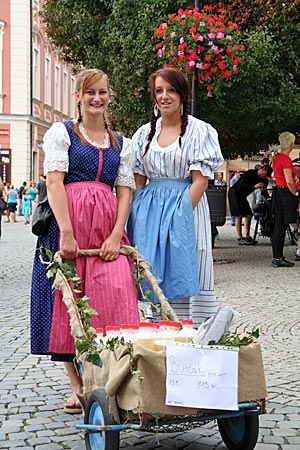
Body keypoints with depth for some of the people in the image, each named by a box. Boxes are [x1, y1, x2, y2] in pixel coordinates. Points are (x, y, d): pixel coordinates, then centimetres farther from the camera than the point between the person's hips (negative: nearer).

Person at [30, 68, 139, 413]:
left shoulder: (121, 144, 17)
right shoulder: (61, 132, 5)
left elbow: (125, 190, 10)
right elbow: (54, 182, -6)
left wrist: (116, 235, -6)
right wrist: (66, 232, -17)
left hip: (108, 228, 3)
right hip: (68, 221, -3)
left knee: (114, 300, -10)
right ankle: (77, 386, 8)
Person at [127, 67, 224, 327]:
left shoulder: (199, 131, -1)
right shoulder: (145, 133, 12)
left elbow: (200, 181, -8)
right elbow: (138, 182, 11)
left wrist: (179, 215, -18)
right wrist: (139, 218, -2)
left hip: (185, 210, -4)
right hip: (148, 212, 4)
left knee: (182, 277, -4)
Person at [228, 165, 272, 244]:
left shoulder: (260, 178, 4)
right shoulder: (250, 173, -21)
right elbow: (240, 186, -29)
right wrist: (254, 186, -36)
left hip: (242, 196, 9)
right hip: (234, 193, -9)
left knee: (248, 215, 3)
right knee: (239, 215, -13)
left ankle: (247, 237, 9)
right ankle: (240, 239, -15)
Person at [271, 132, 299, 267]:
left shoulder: (277, 157, 12)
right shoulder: (286, 159, -16)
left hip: (278, 192, 9)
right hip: (285, 194, -9)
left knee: (278, 227, 12)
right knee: (281, 227, -5)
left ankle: (277, 257, 16)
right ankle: (278, 259, -2)